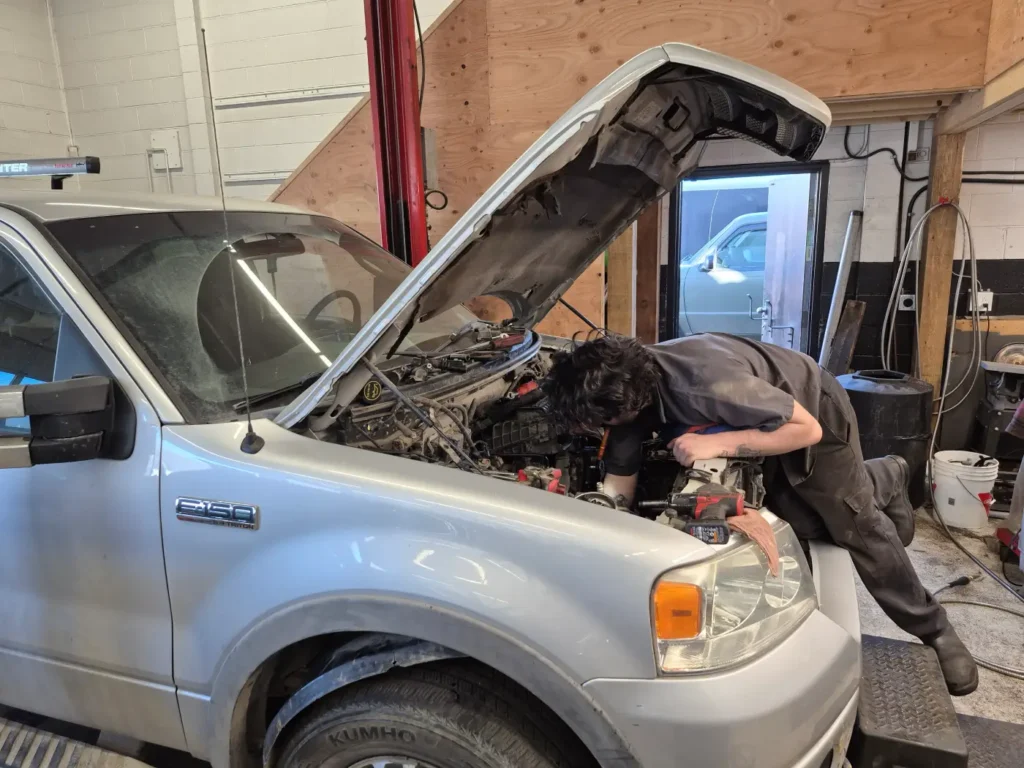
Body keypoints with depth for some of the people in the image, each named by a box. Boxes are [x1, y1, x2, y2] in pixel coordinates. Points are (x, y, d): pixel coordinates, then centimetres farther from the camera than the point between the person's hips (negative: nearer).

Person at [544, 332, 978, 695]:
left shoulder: (708, 385, -46)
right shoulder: (628, 386, -23)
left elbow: (807, 430, -34)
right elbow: (620, 477, -12)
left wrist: (717, 444, -41)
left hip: (814, 414, -6)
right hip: (767, 417, 6)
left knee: (858, 527, 1)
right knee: (807, 525, 12)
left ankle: (934, 631, 23)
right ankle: (885, 478, 40)